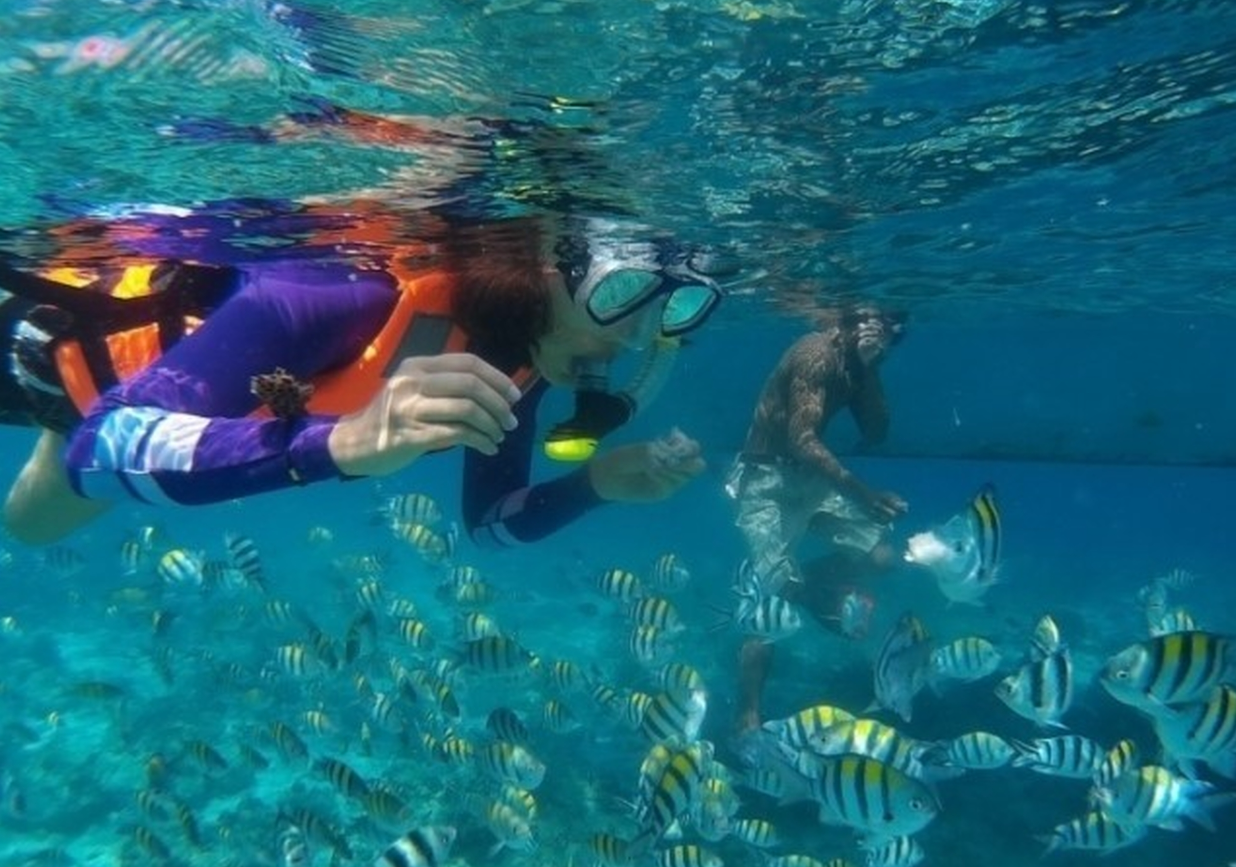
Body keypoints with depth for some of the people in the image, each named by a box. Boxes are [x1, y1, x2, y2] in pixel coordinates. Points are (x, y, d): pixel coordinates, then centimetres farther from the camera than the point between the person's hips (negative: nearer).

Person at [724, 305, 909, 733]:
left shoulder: (857, 361, 6)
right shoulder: (817, 353, -20)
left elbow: (875, 433, 2)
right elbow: (802, 440, -28)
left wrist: (869, 369, -10)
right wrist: (862, 492, -34)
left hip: (810, 476, 8)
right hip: (767, 480, -8)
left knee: (879, 557, 1)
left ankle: (811, 588, 26)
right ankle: (747, 718, -3)